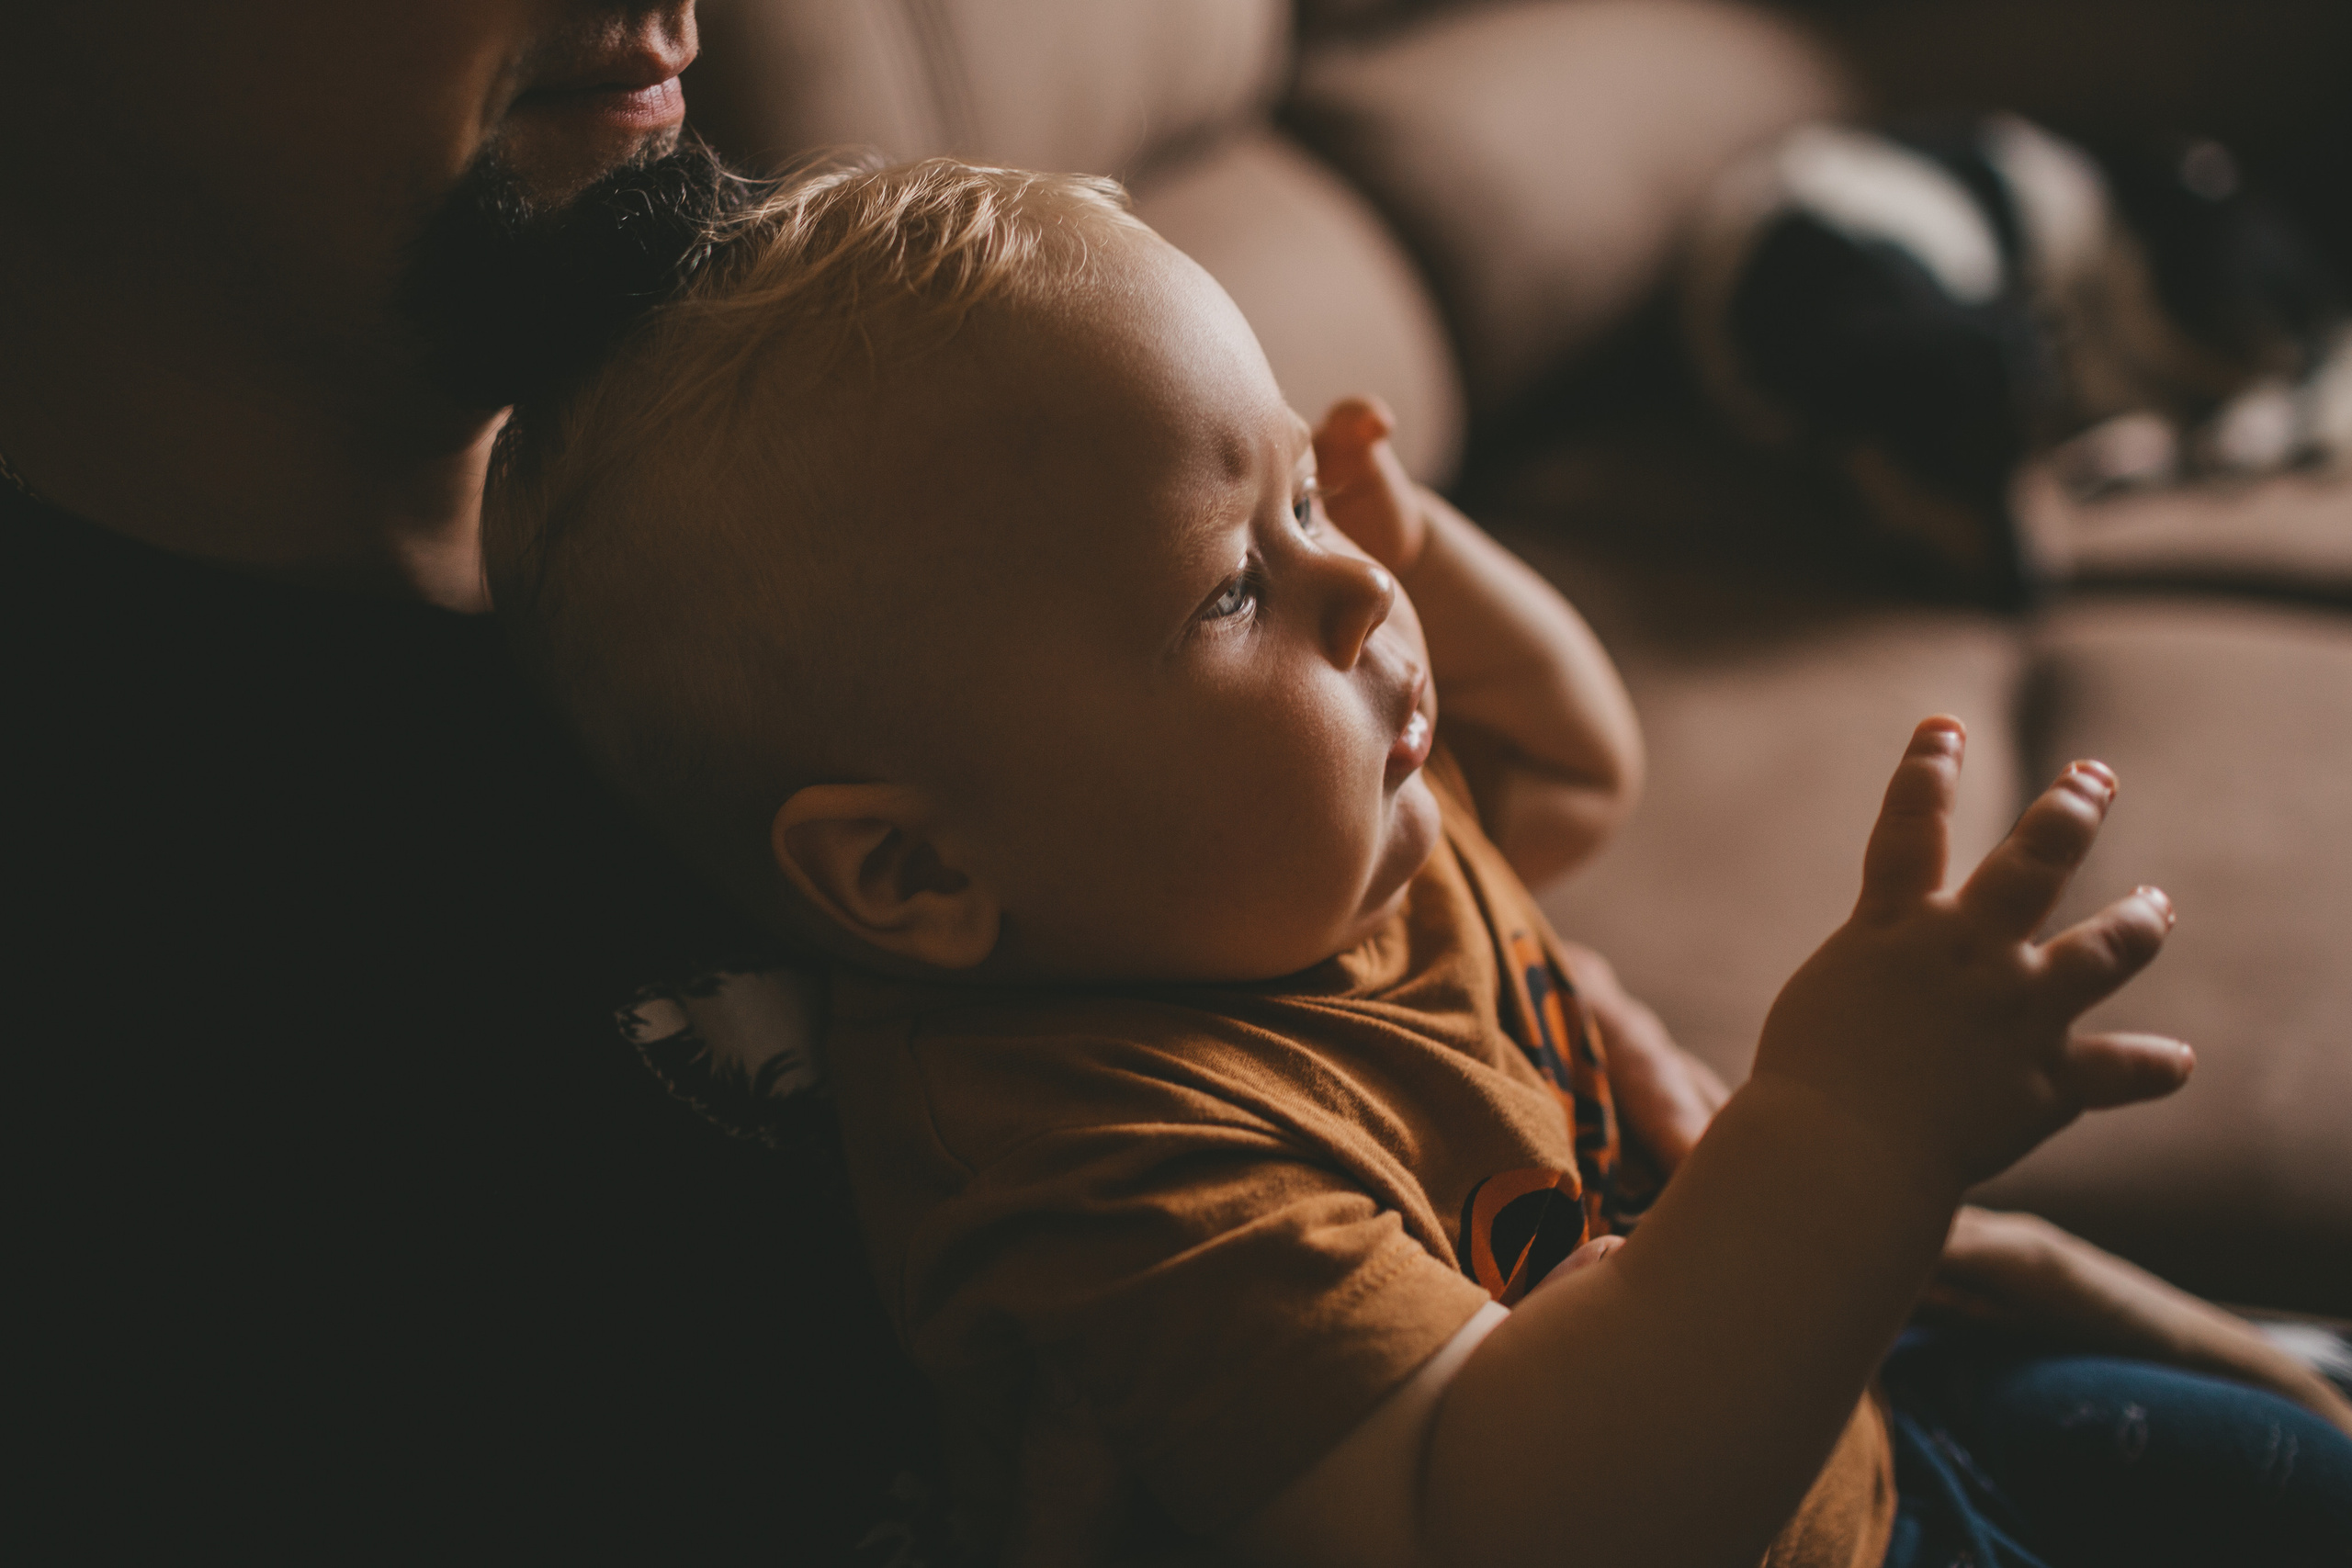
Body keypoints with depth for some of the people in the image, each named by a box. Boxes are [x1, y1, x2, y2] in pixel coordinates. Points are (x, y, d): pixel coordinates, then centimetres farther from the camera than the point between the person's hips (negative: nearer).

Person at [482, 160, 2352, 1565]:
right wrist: (1835, 1146, -53)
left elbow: (1578, 766, 15)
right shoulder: (1111, 1150, -36)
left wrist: (1410, 534, -3)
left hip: (1818, 1417, 9)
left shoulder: (1296, 828, -5)